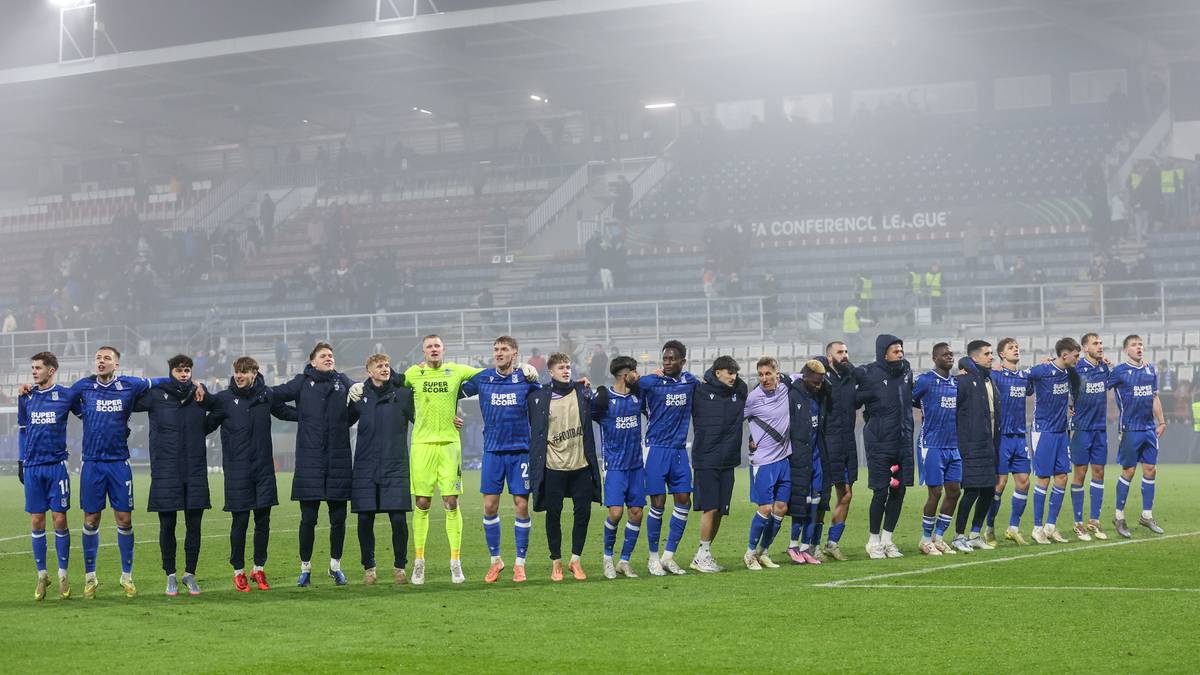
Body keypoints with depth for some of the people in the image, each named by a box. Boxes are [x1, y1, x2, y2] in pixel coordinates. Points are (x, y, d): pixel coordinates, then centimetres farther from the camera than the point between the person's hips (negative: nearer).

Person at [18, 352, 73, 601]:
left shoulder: (66, 395, -2)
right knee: (36, 522, 3)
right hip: (33, 467, 3)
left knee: (59, 520, -3)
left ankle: (63, 575, 7)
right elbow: (23, 430, 16)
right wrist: (21, 461, 14)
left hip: (57, 465, -3)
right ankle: (42, 575, 12)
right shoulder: (26, 398, 9)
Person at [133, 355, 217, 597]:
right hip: (165, 473, -2)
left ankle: (190, 574, 16)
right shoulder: (156, 395, -1)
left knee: (194, 525, 4)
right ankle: (171, 576, 16)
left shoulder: (200, 395, 6)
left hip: (195, 472, 2)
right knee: (167, 526, 4)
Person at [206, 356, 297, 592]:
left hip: (263, 467, 3)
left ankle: (259, 569, 20)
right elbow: (208, 425, 4)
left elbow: (286, 411, 20)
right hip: (237, 470, -3)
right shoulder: (224, 399, -5)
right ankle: (239, 571, 13)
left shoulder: (267, 395, 3)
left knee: (263, 520, 6)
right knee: (240, 521, 0)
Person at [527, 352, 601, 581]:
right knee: (553, 515, 4)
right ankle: (556, 562, 16)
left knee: (583, 513, 3)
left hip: (581, 465, 2)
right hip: (553, 466, -2)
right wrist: (535, 467, 1)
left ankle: (575, 560, 16)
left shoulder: (582, 392, 5)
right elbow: (533, 431, 5)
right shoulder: (539, 397, -1)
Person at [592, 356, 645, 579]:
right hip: (614, 465, -5)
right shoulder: (603, 398, -9)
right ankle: (607, 557, 8)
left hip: (636, 464, 5)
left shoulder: (638, 395, 7)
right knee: (616, 512, -14)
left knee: (636, 513, 1)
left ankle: (624, 561, 13)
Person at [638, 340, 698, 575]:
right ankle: (653, 557, 8)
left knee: (684, 501, 1)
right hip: (656, 450, -5)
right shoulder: (649, 383, -7)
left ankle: (668, 556, 11)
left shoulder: (691, 382, 7)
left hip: (679, 450, 5)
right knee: (658, 503, -5)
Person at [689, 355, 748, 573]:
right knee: (710, 508, -10)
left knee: (720, 510, 6)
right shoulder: (700, 391, -4)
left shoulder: (739, 391, 8)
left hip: (727, 462, 5)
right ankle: (702, 556, 0)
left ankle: (704, 555, 15)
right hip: (705, 460, -5)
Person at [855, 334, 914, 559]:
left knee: (899, 491, 7)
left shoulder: (906, 370, 9)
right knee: (881, 492, -3)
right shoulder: (869, 374, -9)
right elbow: (853, 400, -2)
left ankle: (887, 538, 19)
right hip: (879, 444, -6)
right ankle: (874, 540, 11)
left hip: (903, 443, 6)